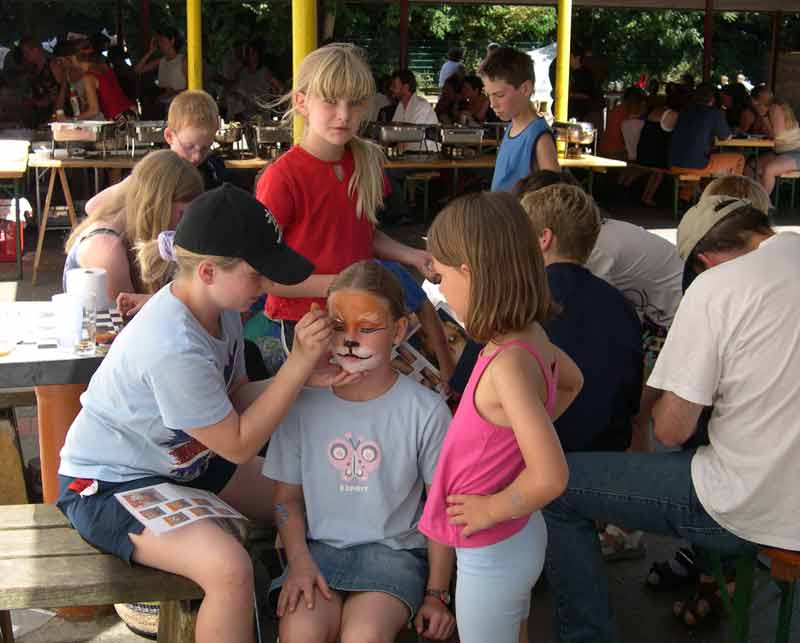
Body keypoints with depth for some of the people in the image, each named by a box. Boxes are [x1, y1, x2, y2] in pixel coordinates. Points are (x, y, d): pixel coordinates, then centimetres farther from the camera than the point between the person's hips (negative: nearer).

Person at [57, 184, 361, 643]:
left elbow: (236, 397, 2)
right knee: (229, 569, -31)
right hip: (109, 485, -9)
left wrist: (306, 377, -15)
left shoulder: (220, 306, -7)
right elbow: (239, 446, -23)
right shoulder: (173, 348, -34)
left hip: (183, 460, 10)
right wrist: (300, 362, -26)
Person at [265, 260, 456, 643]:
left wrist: (436, 594, -1)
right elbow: (287, 496, 8)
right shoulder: (303, 404, 1)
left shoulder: (426, 411, -6)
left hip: (393, 550, -2)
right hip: (320, 546, 2)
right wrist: (299, 561, -8)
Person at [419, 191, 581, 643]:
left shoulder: (508, 364, -32)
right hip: (519, 535, 8)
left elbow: (549, 478, -36)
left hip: (491, 554, -8)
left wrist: (492, 509, -19)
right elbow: (571, 383, 17)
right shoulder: (532, 337, -6)